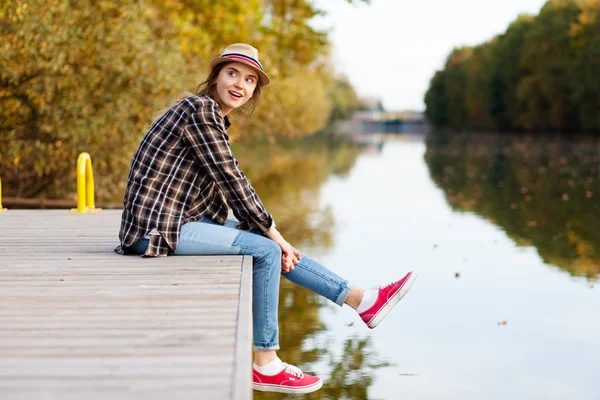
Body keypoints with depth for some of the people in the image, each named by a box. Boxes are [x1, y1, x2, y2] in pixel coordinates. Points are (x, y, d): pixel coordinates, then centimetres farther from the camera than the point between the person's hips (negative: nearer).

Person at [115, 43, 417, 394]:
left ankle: (363, 301, 12)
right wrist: (272, 233, -8)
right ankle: (265, 366, -4)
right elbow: (231, 181, -16)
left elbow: (229, 184, 12)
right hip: (159, 227, -10)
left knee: (273, 247, 8)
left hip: (183, 218, 10)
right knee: (267, 251, -13)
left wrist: (272, 235, 3)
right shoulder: (199, 110, -15)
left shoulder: (215, 117, 15)